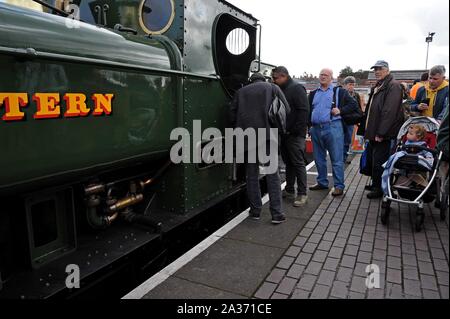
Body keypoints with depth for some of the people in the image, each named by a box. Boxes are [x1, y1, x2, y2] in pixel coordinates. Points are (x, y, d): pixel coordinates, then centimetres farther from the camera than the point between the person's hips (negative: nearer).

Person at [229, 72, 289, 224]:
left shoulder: (241, 92, 16)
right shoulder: (273, 88, 11)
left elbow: (232, 114, 9)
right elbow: (286, 109, 2)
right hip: (268, 136, -2)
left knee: (252, 174, 11)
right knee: (272, 174, 4)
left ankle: (255, 210, 17)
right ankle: (276, 213, 4)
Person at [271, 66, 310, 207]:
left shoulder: (297, 88, -8)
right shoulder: (280, 90, 16)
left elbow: (304, 111, -16)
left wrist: (297, 130, -20)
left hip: (295, 135, -8)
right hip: (284, 133, 9)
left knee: (298, 163, -4)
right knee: (288, 162, 14)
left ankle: (302, 193, 3)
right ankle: (289, 190, 23)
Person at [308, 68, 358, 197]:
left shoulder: (339, 91, 6)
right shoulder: (313, 93, 18)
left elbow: (353, 104, 6)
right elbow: (308, 110, 19)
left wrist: (340, 110, -10)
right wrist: (309, 125, 6)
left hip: (333, 127, -5)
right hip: (316, 129, 5)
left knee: (336, 159, -4)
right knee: (319, 158, 12)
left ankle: (339, 186, 2)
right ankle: (322, 182, 25)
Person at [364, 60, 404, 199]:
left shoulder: (393, 86, -12)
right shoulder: (377, 87, 18)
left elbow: (389, 112, -21)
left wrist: (381, 133, -23)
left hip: (383, 135, -9)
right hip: (374, 133, 9)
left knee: (378, 161, -3)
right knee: (371, 159, 16)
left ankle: (379, 189, 11)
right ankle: (375, 184, 30)